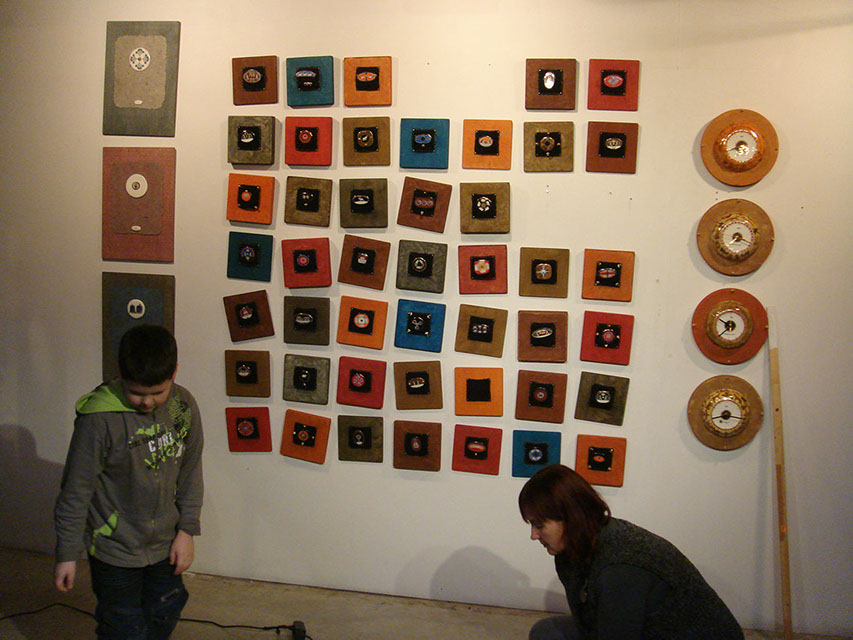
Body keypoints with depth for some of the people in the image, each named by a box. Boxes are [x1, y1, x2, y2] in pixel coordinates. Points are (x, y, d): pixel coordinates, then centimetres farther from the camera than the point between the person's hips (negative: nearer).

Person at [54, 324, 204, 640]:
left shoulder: (184, 406, -8)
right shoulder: (99, 418, -23)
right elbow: (76, 490, -14)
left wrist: (187, 530, 2)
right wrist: (67, 553, -8)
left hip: (166, 544, 5)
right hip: (115, 551, -4)